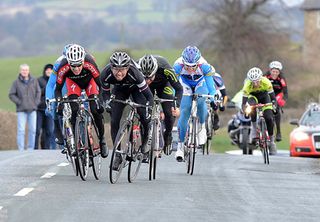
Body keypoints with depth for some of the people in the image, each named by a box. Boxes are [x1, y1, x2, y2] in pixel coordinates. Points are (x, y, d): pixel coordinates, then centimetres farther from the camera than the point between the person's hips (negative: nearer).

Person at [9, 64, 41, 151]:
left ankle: (31, 148, 11)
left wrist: (36, 102, 1)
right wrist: (19, 102, -7)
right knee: (21, 130, -5)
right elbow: (11, 95, 1)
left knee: (33, 130, 3)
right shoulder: (16, 82, -1)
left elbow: (38, 92, 12)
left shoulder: (34, 81, 5)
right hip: (21, 110, -2)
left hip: (32, 109, 2)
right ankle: (21, 149, -3)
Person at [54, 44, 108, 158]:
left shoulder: (89, 63, -40)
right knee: (74, 110, -20)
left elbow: (100, 83, -29)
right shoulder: (63, 67, -36)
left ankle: (102, 140, 2)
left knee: (95, 110, -15)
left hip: (89, 80, -1)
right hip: (73, 82, 1)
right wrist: (59, 101, -41)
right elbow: (58, 88, -23)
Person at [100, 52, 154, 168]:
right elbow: (105, 92, -16)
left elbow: (149, 96, -36)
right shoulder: (105, 74, -35)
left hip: (136, 88, -2)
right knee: (114, 121, -10)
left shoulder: (134, 73, -41)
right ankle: (117, 155, 1)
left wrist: (148, 111, -43)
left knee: (144, 117, -16)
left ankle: (145, 144, 12)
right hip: (119, 89, 2)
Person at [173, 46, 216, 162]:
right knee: (184, 112, -14)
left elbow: (210, 83, -31)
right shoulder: (178, 65, -33)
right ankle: (180, 146, -6)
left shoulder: (204, 66, -35)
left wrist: (212, 99, -40)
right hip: (186, 87, 1)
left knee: (200, 102, -32)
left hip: (201, 85, -1)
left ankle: (202, 126, -4)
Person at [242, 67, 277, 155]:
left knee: (269, 118, -15)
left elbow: (273, 97, -29)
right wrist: (244, 110, -50)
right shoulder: (247, 85, -34)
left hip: (264, 95, 0)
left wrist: (274, 105, -47)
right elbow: (244, 102, -32)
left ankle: (271, 140, 1)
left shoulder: (266, 82, -34)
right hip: (252, 96, 0)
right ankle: (254, 128, -15)